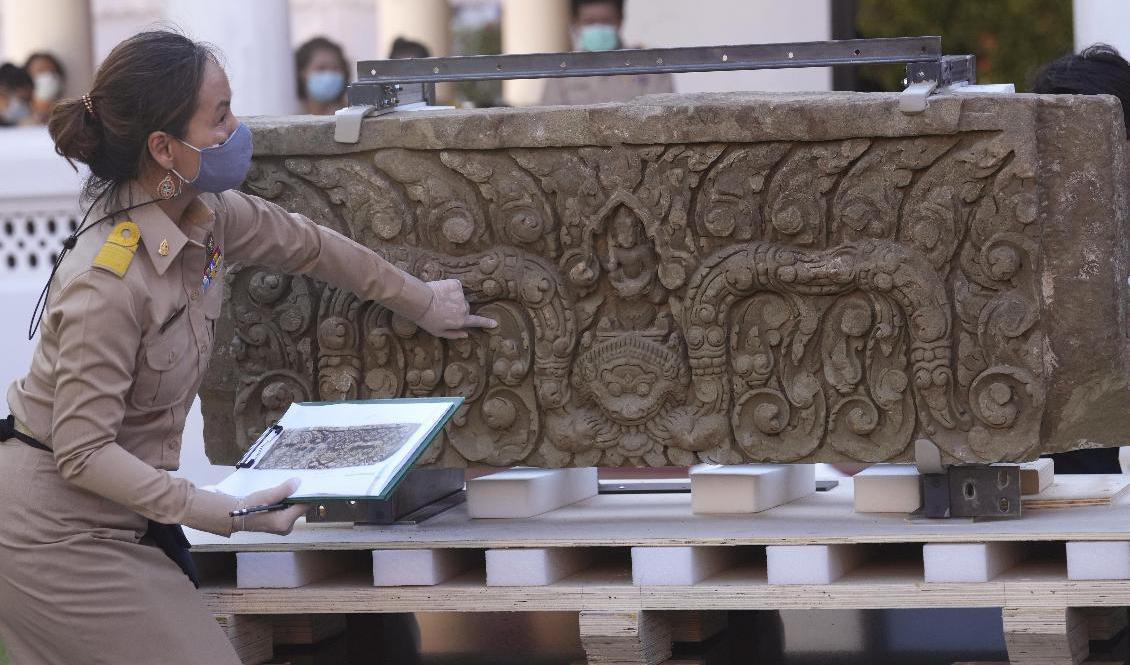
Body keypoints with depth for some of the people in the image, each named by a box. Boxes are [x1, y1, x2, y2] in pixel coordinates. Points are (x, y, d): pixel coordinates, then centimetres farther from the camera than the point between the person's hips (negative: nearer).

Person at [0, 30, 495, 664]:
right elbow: (83, 452, -26)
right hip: (57, 533, -8)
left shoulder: (208, 213, -3)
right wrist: (225, 513, -27)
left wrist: (421, 301, 27)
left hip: (123, 512, 8)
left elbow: (307, 245, 17)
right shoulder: (108, 279, -28)